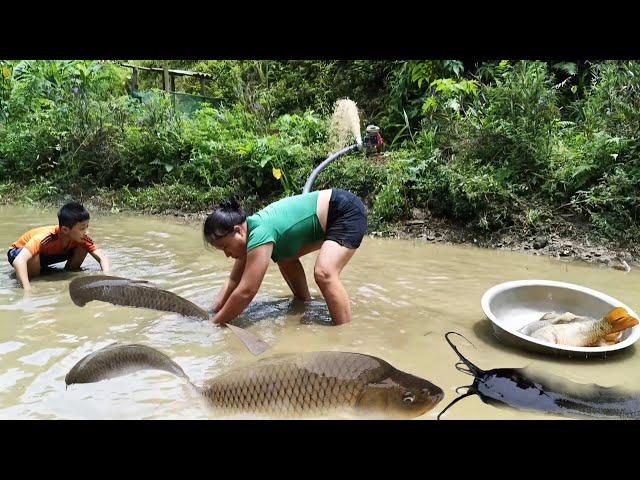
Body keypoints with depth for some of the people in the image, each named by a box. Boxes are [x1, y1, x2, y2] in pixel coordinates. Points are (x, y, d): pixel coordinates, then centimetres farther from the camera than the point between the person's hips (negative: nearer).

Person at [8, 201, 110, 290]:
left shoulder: (82, 238, -25)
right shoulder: (46, 238, -41)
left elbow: (102, 257, -24)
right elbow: (19, 261, -52)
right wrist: (28, 291, -64)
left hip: (47, 254, 4)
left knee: (83, 248, -19)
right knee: (33, 257, -41)